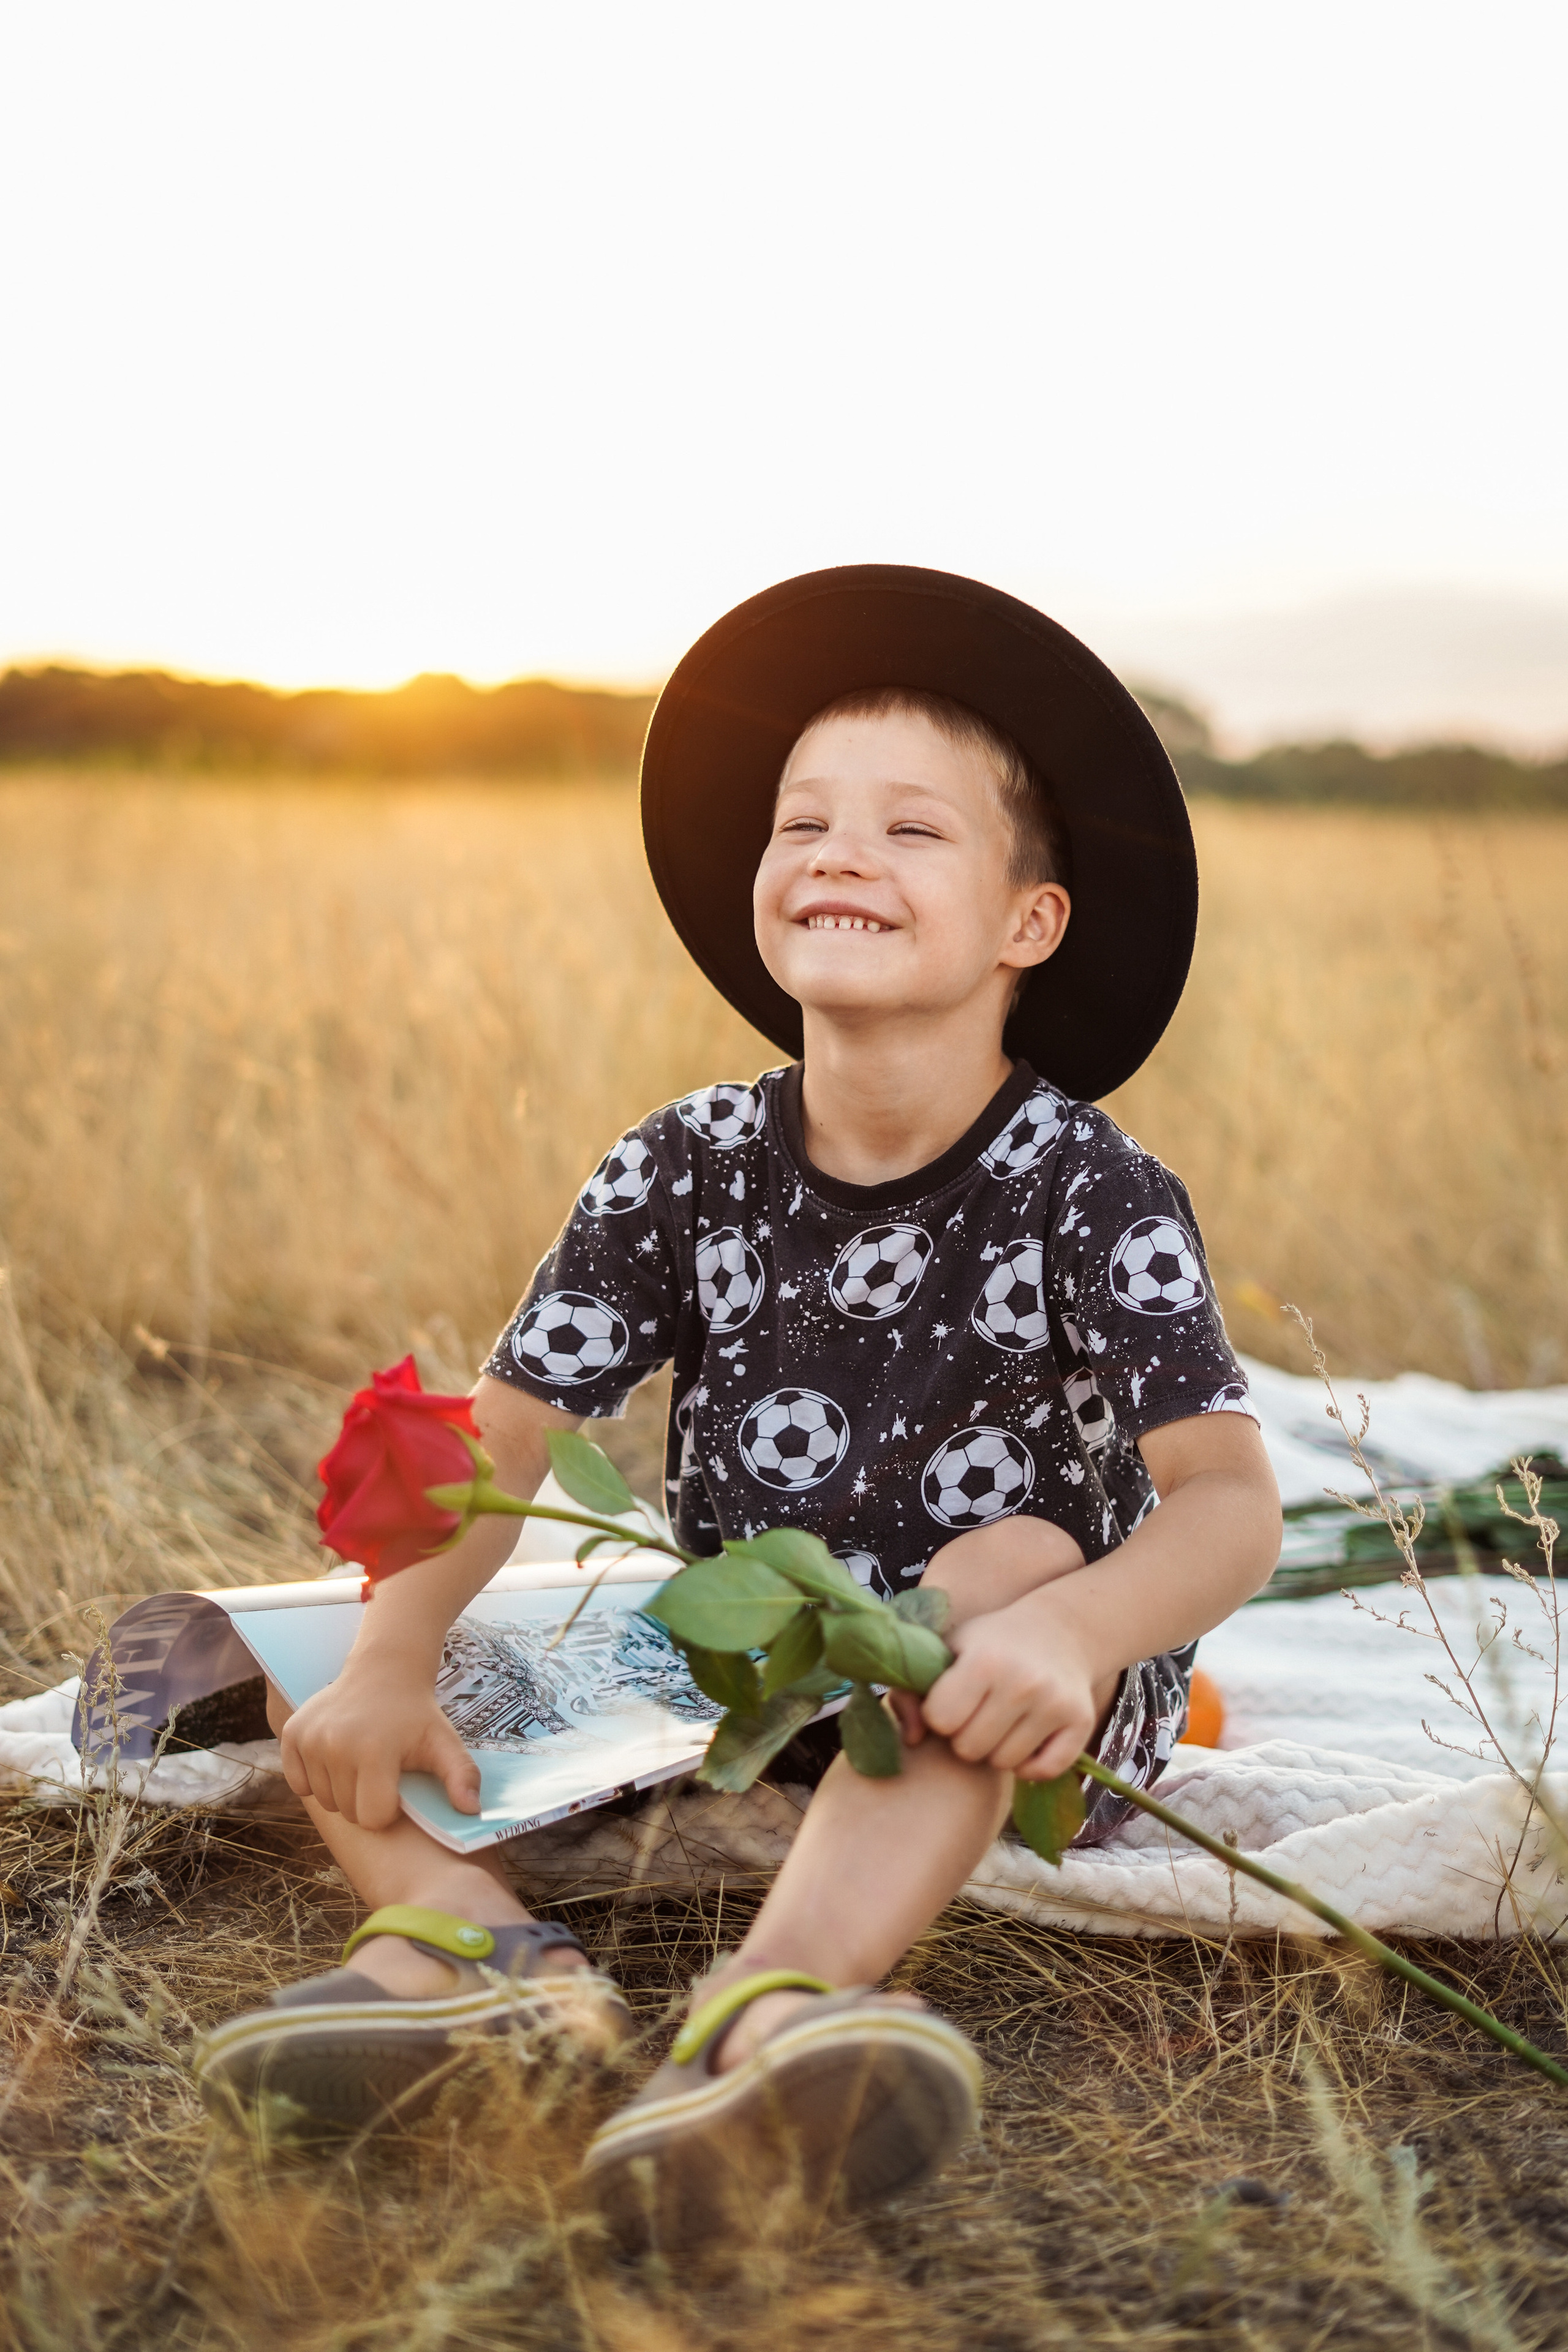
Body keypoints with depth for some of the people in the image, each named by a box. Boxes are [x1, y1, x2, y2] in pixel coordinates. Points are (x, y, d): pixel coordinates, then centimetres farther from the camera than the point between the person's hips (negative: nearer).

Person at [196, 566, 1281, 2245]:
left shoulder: (1090, 1193, -12)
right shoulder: (684, 1172, -3)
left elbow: (1230, 1502, -21)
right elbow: (505, 1430, -6)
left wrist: (1068, 1631, -43)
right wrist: (391, 1666, -23)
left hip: (985, 1726, -3)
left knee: (1022, 1560, -37)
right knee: (329, 1709, -8)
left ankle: (774, 1994, -53)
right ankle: (473, 1943, -37)